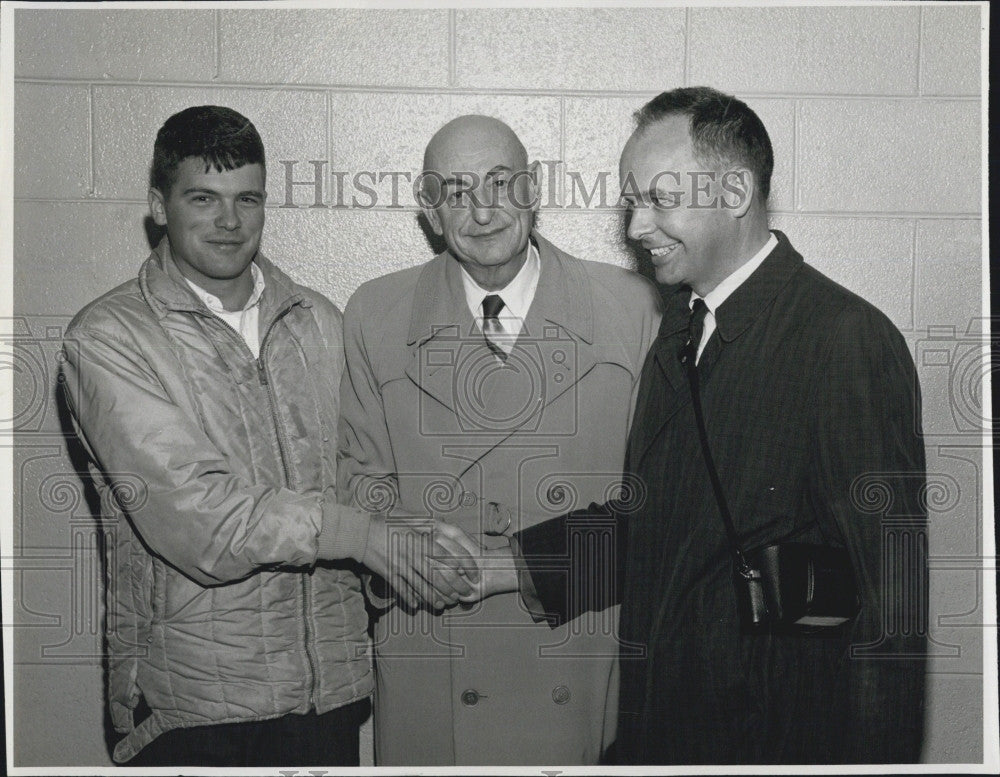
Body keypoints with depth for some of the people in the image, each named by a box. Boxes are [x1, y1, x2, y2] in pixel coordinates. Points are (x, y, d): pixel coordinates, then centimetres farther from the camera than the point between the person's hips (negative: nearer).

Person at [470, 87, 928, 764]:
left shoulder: (850, 340, -18)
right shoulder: (682, 322, 7)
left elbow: (892, 602, -18)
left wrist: (876, 758, -19)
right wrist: (492, 568, 2)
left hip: (780, 730, -7)